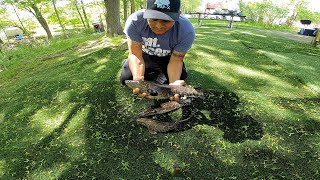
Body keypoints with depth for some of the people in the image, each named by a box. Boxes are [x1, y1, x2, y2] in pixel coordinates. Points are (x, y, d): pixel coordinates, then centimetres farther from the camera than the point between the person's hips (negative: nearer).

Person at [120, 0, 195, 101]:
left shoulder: (187, 31, -34)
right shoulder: (135, 21, -35)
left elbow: (175, 60, -28)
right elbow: (135, 54, -32)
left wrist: (174, 84, -46)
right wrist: (138, 79, -50)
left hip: (167, 58, 1)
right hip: (144, 54, 0)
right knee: (126, 79, -7)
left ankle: (160, 74, 22)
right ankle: (153, 73, 18)